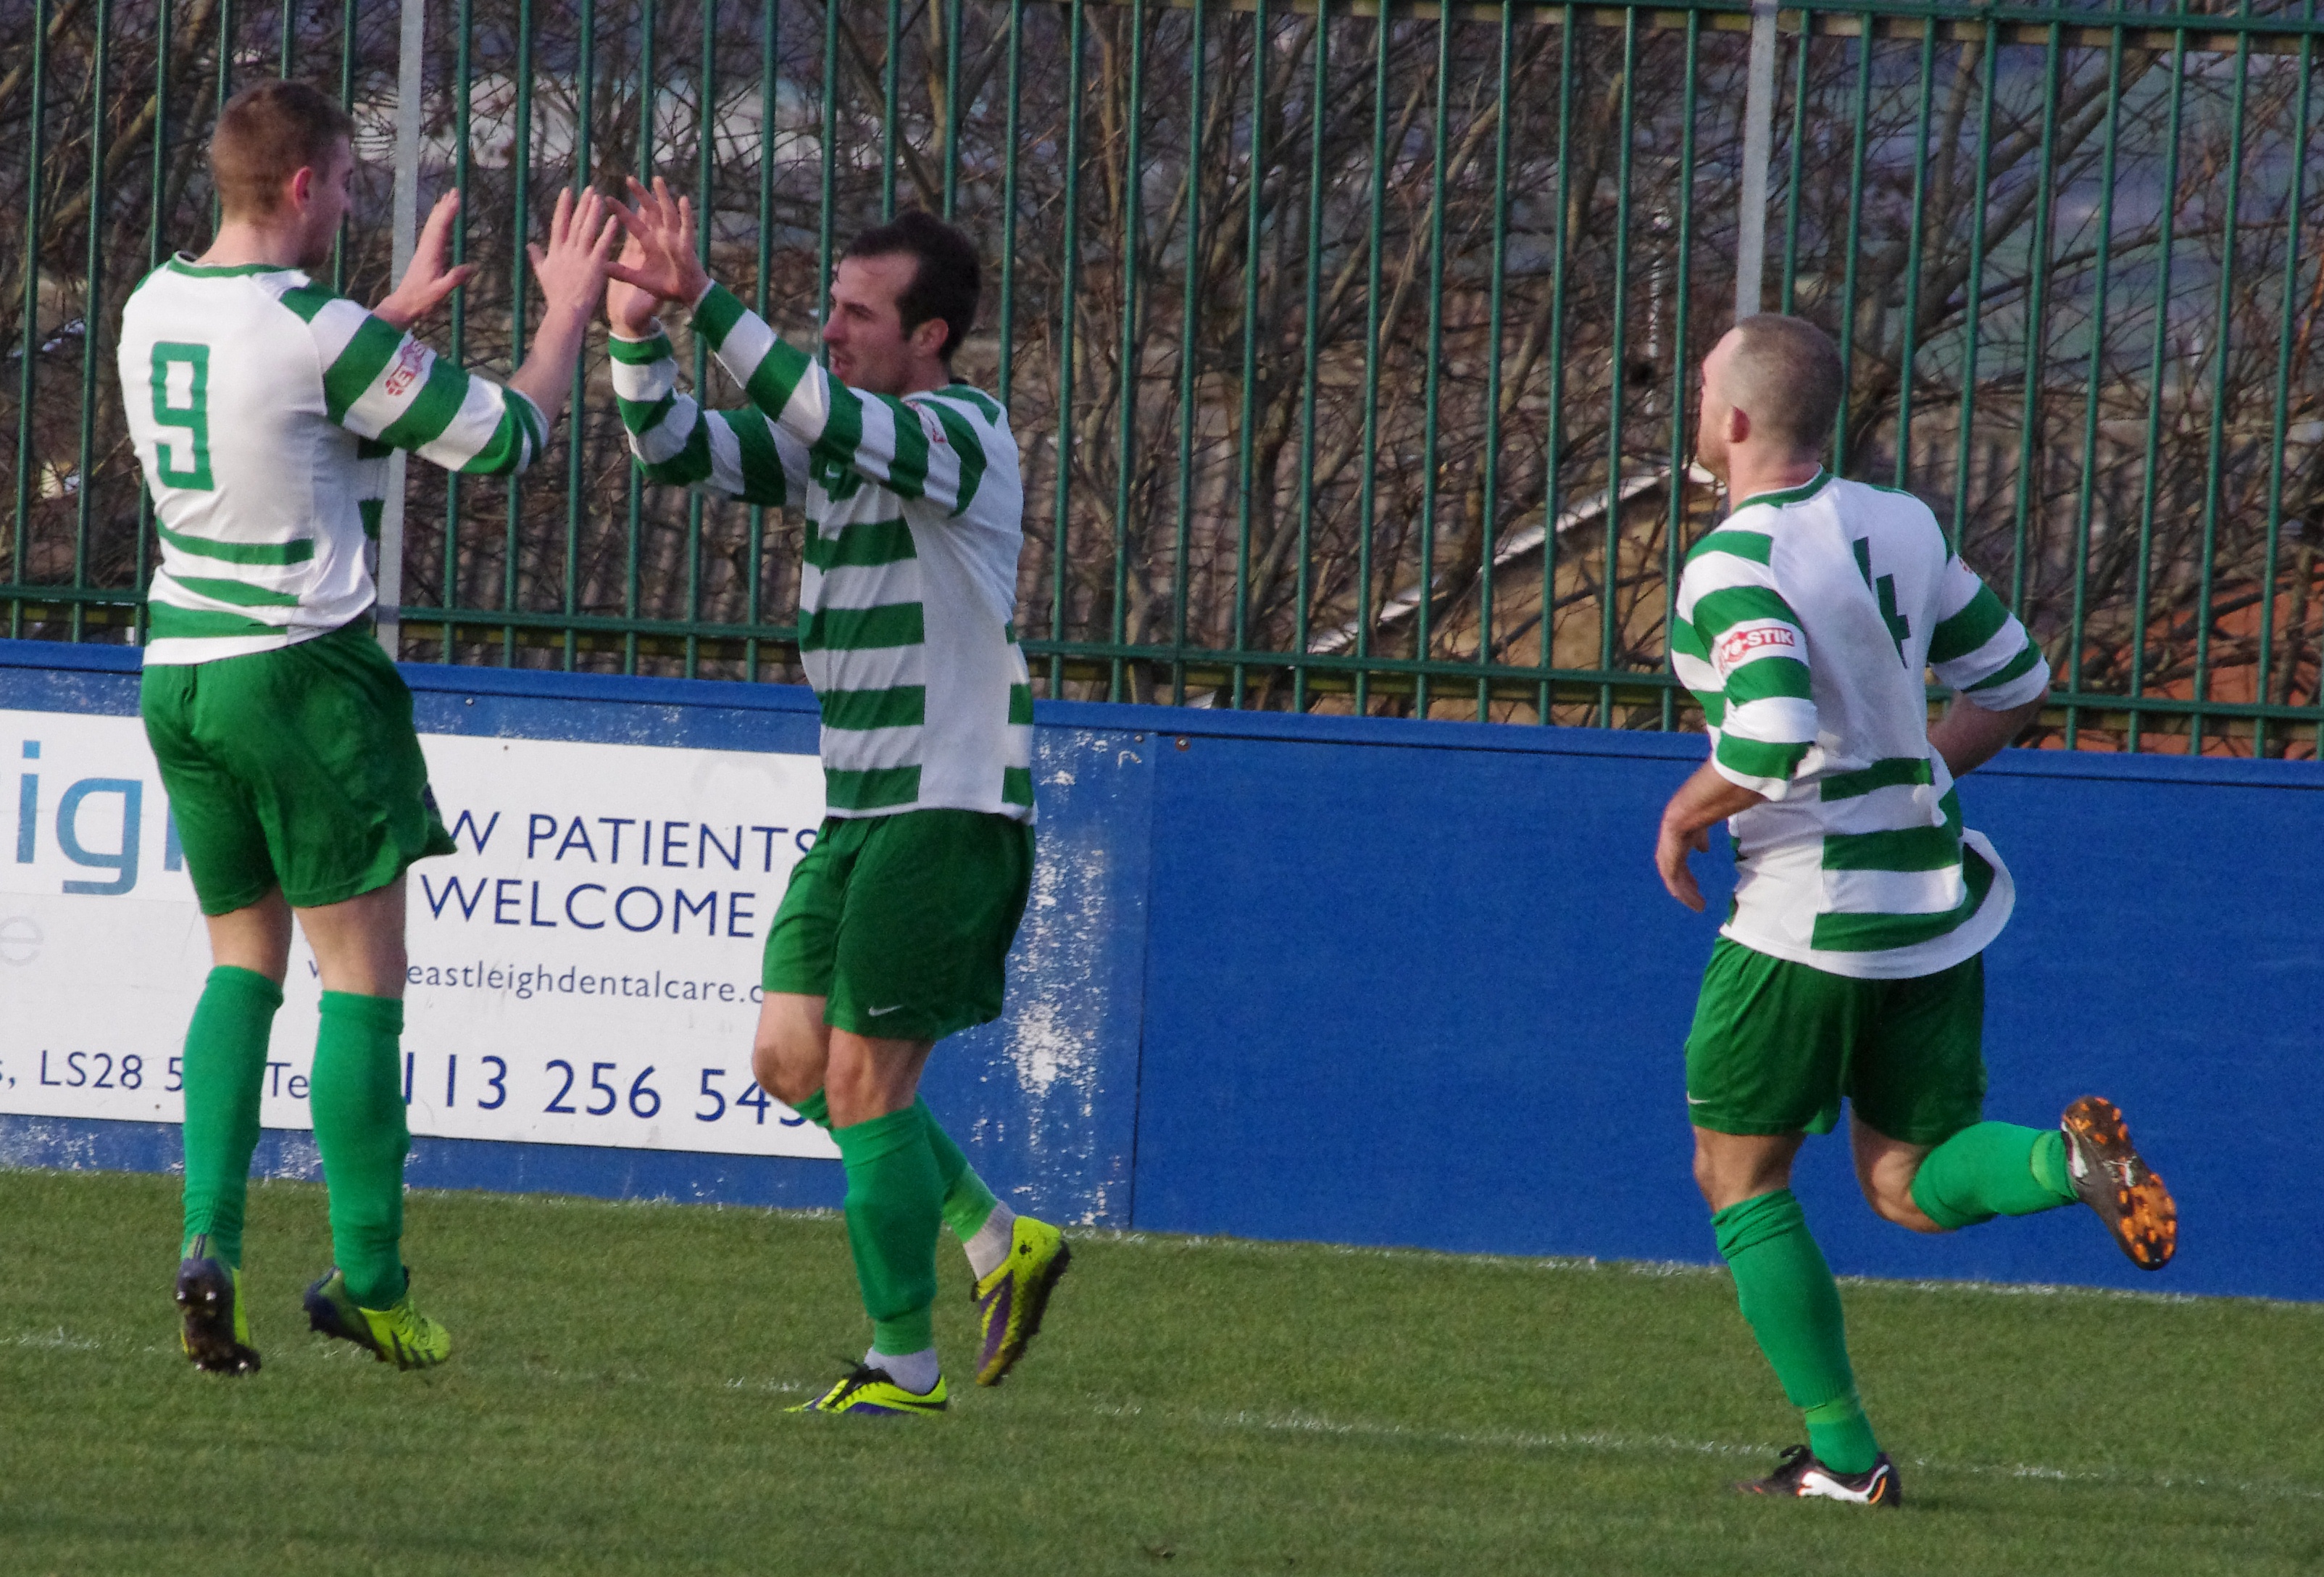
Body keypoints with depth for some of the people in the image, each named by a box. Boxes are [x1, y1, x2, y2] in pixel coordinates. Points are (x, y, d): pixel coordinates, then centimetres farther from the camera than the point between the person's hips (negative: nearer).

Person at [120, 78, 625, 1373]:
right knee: (362, 974, 0)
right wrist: (569, 314, 6)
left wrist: (403, 312, 33)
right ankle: (369, 1283, -1)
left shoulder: (155, 309, 6)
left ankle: (210, 1239, 1)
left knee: (244, 958, 16)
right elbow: (505, 439, -10)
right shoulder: (317, 330, -17)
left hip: (181, 671, 7)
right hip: (299, 674, -7)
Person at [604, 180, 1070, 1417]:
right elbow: (677, 451, 7)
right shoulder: (829, 440, 11)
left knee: (864, 1078, -9)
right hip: (856, 807, 9)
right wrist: (639, 336, -11)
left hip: (949, 809, -9)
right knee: (792, 1059, 7)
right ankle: (1000, 1243, 20)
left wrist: (705, 302, -35)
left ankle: (905, 1363, -1)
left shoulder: (964, 434, -13)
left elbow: (829, 420, -31)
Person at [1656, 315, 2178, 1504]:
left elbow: (1772, 746, -30)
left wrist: (1688, 809, -11)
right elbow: (2015, 684, 13)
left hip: (1807, 925, -7)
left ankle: (1841, 1455, 8)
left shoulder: (1734, 566, -17)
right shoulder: (1902, 526, 5)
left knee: (1739, 1179, 11)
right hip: (1935, 904, 7)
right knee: (1912, 1187, 14)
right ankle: (2068, 1159, -18)